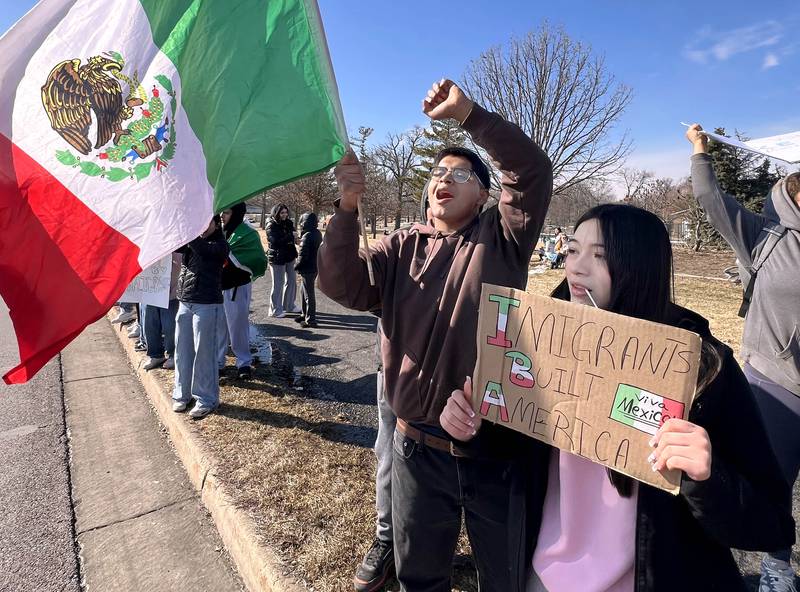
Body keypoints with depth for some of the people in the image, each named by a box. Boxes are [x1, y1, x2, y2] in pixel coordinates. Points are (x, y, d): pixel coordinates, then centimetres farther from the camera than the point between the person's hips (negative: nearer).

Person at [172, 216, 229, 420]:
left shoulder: (220, 244, -4)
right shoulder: (190, 241, 13)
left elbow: (202, 249, -23)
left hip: (207, 305, -6)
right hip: (184, 302, 6)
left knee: (204, 353, -2)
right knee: (182, 351, 11)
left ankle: (206, 399, 10)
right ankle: (182, 394, 25)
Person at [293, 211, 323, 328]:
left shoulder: (307, 237, -21)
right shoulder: (318, 234, 6)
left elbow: (302, 255, -21)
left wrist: (296, 266, -6)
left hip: (308, 269, -9)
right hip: (315, 267, 9)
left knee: (308, 294, -1)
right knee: (303, 291, 22)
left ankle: (310, 320, 7)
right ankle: (305, 314, 34)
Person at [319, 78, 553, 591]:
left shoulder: (501, 238, -1)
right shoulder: (401, 247, 3)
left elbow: (534, 170, -14)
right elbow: (342, 286, -9)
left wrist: (467, 113, -20)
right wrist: (348, 208, -20)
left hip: (497, 450, -2)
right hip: (419, 448, 2)